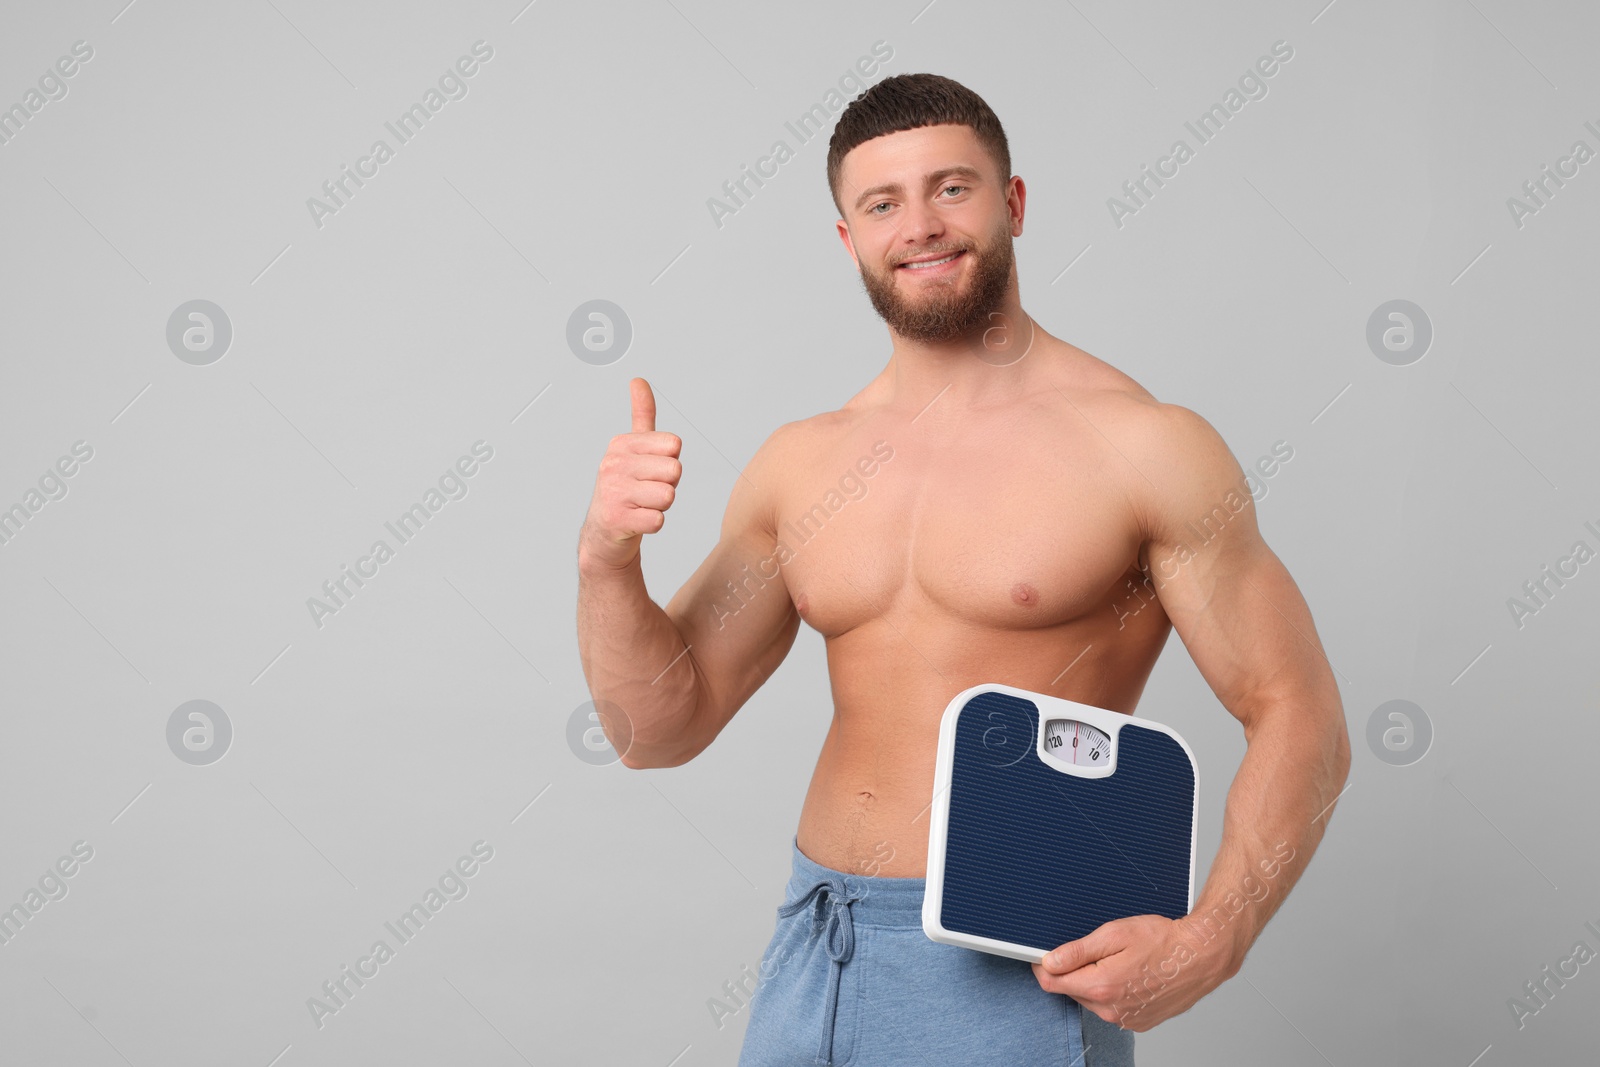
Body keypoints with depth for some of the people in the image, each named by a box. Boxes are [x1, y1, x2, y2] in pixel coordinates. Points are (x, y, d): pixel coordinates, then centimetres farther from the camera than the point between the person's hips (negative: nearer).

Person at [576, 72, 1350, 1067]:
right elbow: (662, 726, 8)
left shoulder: (1143, 444, -9)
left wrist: (1207, 945, -21)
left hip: (1011, 977, -4)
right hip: (812, 949, 5)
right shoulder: (800, 464, 5)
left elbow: (1300, 719, -8)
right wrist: (607, 561, -10)